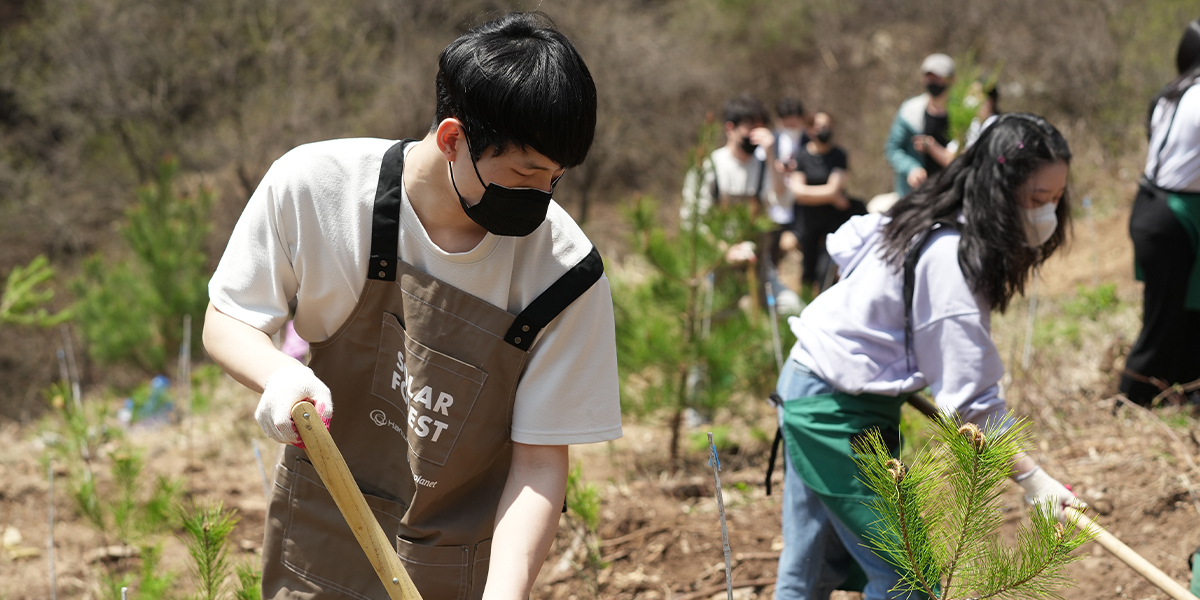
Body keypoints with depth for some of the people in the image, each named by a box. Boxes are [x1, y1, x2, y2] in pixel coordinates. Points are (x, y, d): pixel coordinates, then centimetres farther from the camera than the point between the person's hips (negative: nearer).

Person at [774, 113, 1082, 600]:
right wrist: (1032, 478, -24)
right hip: (840, 413, -10)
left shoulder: (928, 221, 3)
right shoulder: (950, 262, -26)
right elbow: (970, 401, -26)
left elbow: (846, 243, 20)